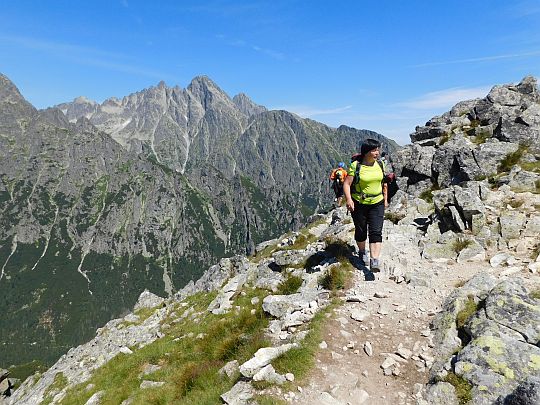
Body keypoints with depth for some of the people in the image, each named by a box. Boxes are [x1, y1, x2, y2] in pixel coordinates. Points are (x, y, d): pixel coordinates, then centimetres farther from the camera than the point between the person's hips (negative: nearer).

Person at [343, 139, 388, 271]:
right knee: (361, 231, 13)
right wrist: (348, 199, -27)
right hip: (359, 204, -3)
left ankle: (374, 261, -10)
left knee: (376, 232, -8)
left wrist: (385, 199, 16)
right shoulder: (355, 166, -12)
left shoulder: (380, 164, 3)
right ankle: (362, 252, 38)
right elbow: (347, 183, -15)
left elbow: (384, 183, 15)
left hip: (377, 203, 3)